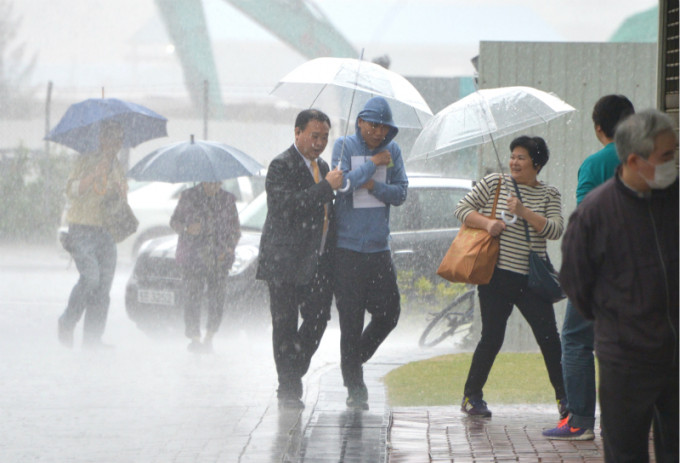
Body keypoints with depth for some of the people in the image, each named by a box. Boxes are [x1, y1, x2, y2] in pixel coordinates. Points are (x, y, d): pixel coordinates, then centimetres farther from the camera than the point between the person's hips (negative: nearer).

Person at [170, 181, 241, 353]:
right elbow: (175, 221, 9)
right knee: (192, 297, -9)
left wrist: (229, 249, -2)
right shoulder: (188, 196, 6)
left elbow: (235, 229, 14)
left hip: (219, 259, 1)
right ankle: (195, 338, -4)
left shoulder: (228, 199, 10)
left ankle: (209, 338, 6)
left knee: (216, 298, -5)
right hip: (193, 257, -1)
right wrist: (186, 229, -12)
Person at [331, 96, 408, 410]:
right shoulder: (345, 146, -2)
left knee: (389, 313, 2)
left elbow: (400, 193, 3)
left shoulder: (392, 151, 8)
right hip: (348, 246, -4)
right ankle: (354, 387, 4)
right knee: (351, 318, -3)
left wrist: (372, 185, -12)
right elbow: (341, 183, -16)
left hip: (379, 246, 4)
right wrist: (373, 164, -12)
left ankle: (355, 360, 26)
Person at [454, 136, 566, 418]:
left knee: (549, 338, -3)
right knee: (492, 337, -1)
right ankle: (471, 396, 12)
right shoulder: (493, 183, 5)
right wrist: (487, 222, -13)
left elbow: (555, 230, -6)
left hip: (531, 279, 2)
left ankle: (564, 397, 7)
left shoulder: (549, 195, 7)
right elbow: (462, 209, 4)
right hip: (496, 275, -1)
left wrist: (524, 212, -17)